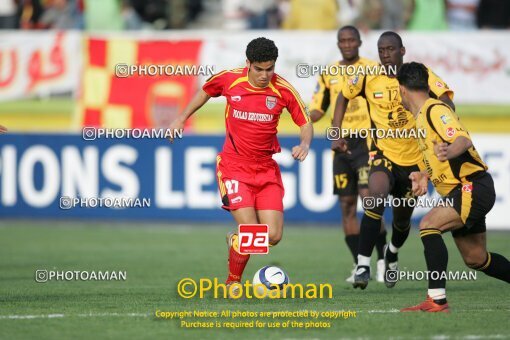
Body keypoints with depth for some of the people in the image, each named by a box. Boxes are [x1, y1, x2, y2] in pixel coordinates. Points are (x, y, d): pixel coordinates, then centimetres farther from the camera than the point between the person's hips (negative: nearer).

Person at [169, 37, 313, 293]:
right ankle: (232, 283, 9)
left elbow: (305, 124, -1)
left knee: (273, 237, -5)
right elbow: (206, 90, 15)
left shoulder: (283, 90, -8)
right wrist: (182, 118, 18)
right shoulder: (229, 80, -8)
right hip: (234, 167, -2)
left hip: (267, 169, 2)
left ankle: (235, 241, 28)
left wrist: (304, 144, -22)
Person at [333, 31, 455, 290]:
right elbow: (343, 98, 10)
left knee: (403, 219, 16)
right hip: (383, 152, -1)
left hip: (414, 158, 1)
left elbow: (446, 102, -18)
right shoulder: (368, 77, -6)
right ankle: (363, 265, -28)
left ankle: (392, 254, 52)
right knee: (376, 198, -31)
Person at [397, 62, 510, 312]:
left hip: (474, 188, -10)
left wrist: (449, 151, -48)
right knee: (475, 259, 13)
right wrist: (425, 176, 13)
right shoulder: (422, 116, 17)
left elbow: (464, 140, -28)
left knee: (428, 225, -25)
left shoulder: (435, 110, -13)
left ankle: (437, 299, -27)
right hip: (460, 192, 10)